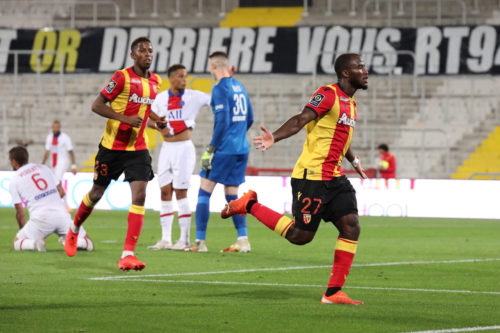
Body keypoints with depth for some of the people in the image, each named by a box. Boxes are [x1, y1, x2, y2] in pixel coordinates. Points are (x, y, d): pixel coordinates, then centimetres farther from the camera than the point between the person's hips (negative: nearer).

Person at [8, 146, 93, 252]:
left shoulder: (14, 180, 7)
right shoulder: (44, 168, 18)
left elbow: (20, 212, 7)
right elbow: (61, 192, 17)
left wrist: (23, 230, 21)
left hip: (40, 219, -3)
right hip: (61, 214, 3)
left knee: (17, 243, 18)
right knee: (89, 244, 13)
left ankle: (35, 243, -14)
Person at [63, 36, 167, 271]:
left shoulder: (155, 81, 6)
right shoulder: (122, 77, -13)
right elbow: (97, 105, -14)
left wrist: (157, 120, 5)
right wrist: (125, 118, -24)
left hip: (138, 148, 4)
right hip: (113, 146, -4)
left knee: (139, 195, -13)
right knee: (97, 193, 12)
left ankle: (128, 255, -14)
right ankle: (74, 229, 42)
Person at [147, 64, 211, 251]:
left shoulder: (193, 96, -4)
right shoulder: (161, 98, 7)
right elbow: (150, 120, 12)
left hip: (183, 148, -4)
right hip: (166, 148, 4)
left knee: (180, 192, -6)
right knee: (165, 192, 4)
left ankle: (184, 240, -2)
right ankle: (165, 239, 9)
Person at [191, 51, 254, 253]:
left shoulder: (220, 89, -11)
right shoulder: (239, 87, 13)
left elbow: (222, 121, -17)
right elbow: (249, 119, 18)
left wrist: (210, 150, -14)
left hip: (225, 150, -7)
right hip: (242, 149, 7)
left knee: (204, 191, 0)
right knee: (231, 194, 12)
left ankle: (200, 242, -3)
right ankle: (243, 240, 5)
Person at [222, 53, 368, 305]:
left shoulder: (350, 103, 16)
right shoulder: (327, 95, -12)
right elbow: (300, 120, -24)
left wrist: (354, 161, 46)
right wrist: (275, 137, -40)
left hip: (334, 178, 9)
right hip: (312, 177, -9)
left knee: (351, 227, -4)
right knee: (300, 235, -5)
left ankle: (333, 293, 0)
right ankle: (250, 205, 12)